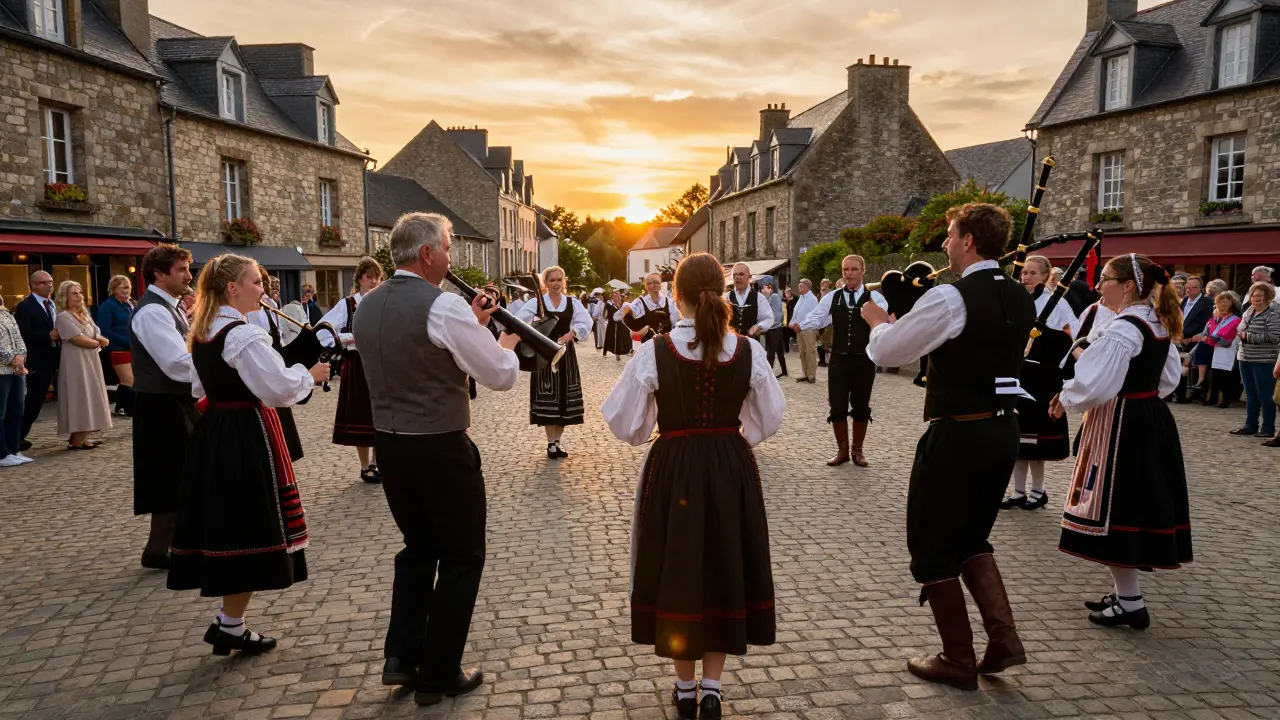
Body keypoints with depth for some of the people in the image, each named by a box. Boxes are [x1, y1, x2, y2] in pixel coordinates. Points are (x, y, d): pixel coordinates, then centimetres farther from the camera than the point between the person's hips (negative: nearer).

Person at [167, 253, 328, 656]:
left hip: (212, 431, 9)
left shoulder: (201, 332, 10)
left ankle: (228, 622, 23)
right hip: (246, 435, -9)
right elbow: (279, 389, -21)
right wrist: (310, 375, -5)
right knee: (248, 529, 1)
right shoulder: (244, 335, -18)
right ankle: (232, 627, 11)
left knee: (225, 525, 14)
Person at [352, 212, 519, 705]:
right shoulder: (443, 306, -18)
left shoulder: (367, 307, 6)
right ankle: (438, 676, 18)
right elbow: (500, 376, -14)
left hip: (388, 446, 7)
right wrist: (506, 343, 6)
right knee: (461, 558, 10)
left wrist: (472, 326, 14)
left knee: (418, 547, 25)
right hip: (441, 448, -7)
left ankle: (400, 656, 24)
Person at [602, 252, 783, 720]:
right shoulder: (749, 352, -7)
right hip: (732, 470, 2)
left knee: (676, 569, 14)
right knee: (726, 568, 17)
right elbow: (767, 422, 2)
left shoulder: (655, 353, -13)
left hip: (673, 470, -2)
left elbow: (625, 425, -7)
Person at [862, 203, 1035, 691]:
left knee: (933, 546, 9)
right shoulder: (1021, 301, 8)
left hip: (957, 434, -8)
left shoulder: (950, 298, -17)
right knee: (971, 538, 25)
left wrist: (877, 320, 11)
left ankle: (959, 662, 19)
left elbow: (886, 352, -11)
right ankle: (1004, 638, 15)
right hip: (1003, 430, 8)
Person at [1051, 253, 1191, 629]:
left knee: (1115, 510, -1)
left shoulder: (1122, 329, -20)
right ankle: (1126, 593, 25)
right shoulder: (1160, 325, 9)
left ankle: (1130, 603, 6)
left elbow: (1097, 386, -24)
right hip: (1151, 421, 10)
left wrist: (1065, 399, -8)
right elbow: (1169, 378, 19)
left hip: (1121, 427, -10)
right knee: (1138, 506, 15)